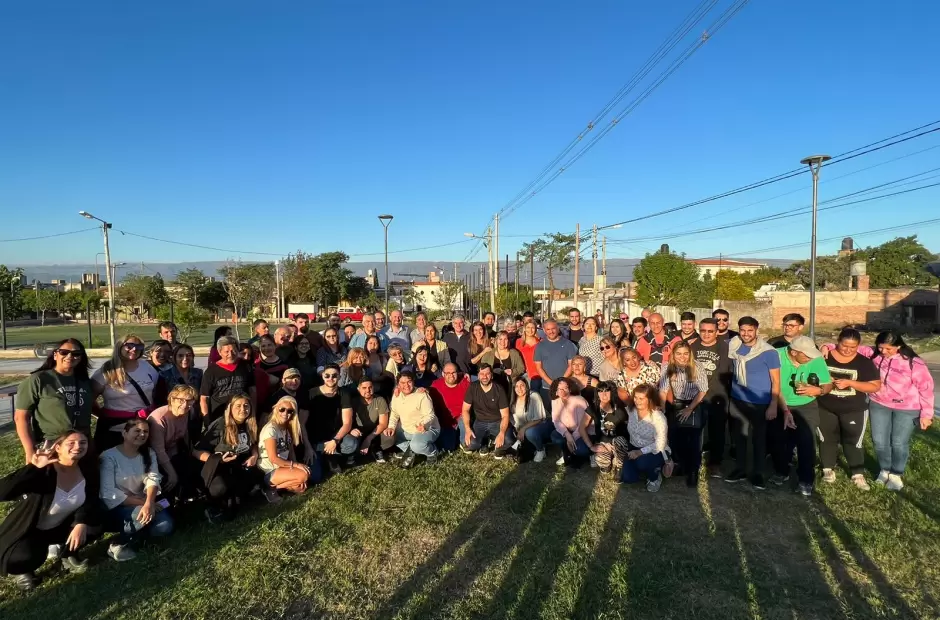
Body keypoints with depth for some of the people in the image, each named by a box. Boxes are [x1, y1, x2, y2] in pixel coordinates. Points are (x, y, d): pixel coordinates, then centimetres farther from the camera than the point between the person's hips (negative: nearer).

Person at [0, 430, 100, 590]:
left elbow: (91, 500, -11)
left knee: (95, 520, -20)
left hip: (61, 526, 5)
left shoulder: (88, 468, -13)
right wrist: (33, 468, -45)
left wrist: (81, 523, -28)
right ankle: (21, 570, 7)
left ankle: (68, 555, 10)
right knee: (27, 557, -33)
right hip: (30, 530, -4)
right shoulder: (43, 471, -28)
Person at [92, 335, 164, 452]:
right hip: (115, 430, -4)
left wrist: (154, 411, 6)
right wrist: (104, 414, -11)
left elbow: (159, 390, 14)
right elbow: (89, 399, -11)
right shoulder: (107, 371, -9)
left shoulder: (147, 367, 4)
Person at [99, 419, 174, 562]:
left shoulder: (149, 454, 5)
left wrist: (148, 503, -32)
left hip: (141, 504, 4)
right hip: (116, 509, -4)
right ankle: (119, 545, -11)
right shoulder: (109, 456, -11)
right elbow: (108, 494, -18)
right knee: (147, 513, -32)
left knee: (165, 526, -21)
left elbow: (153, 479, -12)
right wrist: (142, 502, -23)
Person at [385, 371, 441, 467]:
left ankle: (432, 451, 0)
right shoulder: (397, 395, -2)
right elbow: (394, 413, 4)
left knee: (417, 445, -35)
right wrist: (391, 427, -14)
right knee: (387, 433, -1)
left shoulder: (422, 395, -22)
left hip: (427, 429, -7)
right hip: (406, 430, 7)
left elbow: (430, 415, -24)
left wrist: (423, 425, -45)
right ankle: (410, 450, 4)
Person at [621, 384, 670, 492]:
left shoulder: (658, 417, -21)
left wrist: (641, 452, -31)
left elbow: (660, 444, -23)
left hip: (655, 452, -5)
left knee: (642, 462, -37)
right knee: (627, 478, -16)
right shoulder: (631, 411, -4)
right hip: (635, 449, 5)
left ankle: (655, 477, -2)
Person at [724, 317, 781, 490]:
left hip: (760, 403, -4)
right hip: (737, 400, 4)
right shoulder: (733, 346, -3)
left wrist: (773, 405, -13)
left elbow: (775, 381, -10)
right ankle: (740, 469, 27)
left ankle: (758, 473, 22)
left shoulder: (768, 352, -13)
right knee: (738, 435, 13)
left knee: (758, 438, 9)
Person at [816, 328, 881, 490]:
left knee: (853, 441, 6)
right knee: (827, 439, 13)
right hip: (825, 408, 1)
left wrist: (849, 383, -23)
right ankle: (828, 469, 28)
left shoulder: (864, 362, -8)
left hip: (854, 410, -1)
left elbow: (875, 386, -11)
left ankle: (858, 474, 20)